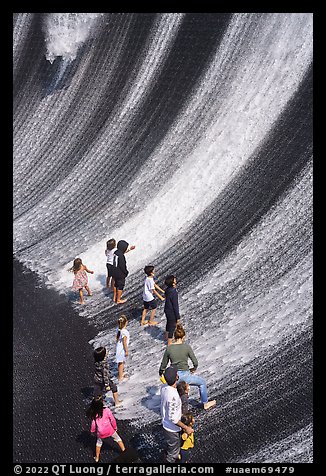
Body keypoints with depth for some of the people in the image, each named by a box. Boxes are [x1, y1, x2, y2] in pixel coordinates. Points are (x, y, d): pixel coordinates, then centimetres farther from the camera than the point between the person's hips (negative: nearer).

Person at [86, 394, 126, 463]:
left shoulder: (93, 413, -19)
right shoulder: (106, 410, -24)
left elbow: (93, 423, -9)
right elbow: (112, 420, -13)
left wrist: (93, 430, 11)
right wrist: (115, 427, 4)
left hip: (100, 432, 2)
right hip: (109, 430, -2)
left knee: (99, 442, 30)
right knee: (117, 439, 25)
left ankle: (97, 458, 40)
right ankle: (124, 451, 33)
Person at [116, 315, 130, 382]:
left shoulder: (118, 329, -7)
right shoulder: (124, 332, -31)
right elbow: (124, 342, -23)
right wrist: (127, 351, -13)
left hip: (118, 347, 7)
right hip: (122, 349, -7)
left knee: (121, 362, 26)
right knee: (121, 363, 8)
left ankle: (121, 373, 45)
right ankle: (120, 377, 23)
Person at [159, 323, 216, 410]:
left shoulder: (169, 348, -5)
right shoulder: (186, 347, -12)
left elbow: (163, 364, 4)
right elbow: (195, 362, -7)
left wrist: (160, 373, 23)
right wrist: (194, 369, 15)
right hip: (185, 375, -3)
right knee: (202, 382, 25)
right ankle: (205, 403, 37)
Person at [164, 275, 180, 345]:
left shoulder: (167, 290, -7)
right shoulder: (174, 293, -32)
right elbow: (175, 306, -24)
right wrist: (178, 317, -16)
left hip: (167, 310, 8)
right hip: (172, 312, -8)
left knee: (169, 323, 30)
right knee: (172, 326, 10)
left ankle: (167, 336, 54)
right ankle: (169, 343, 24)